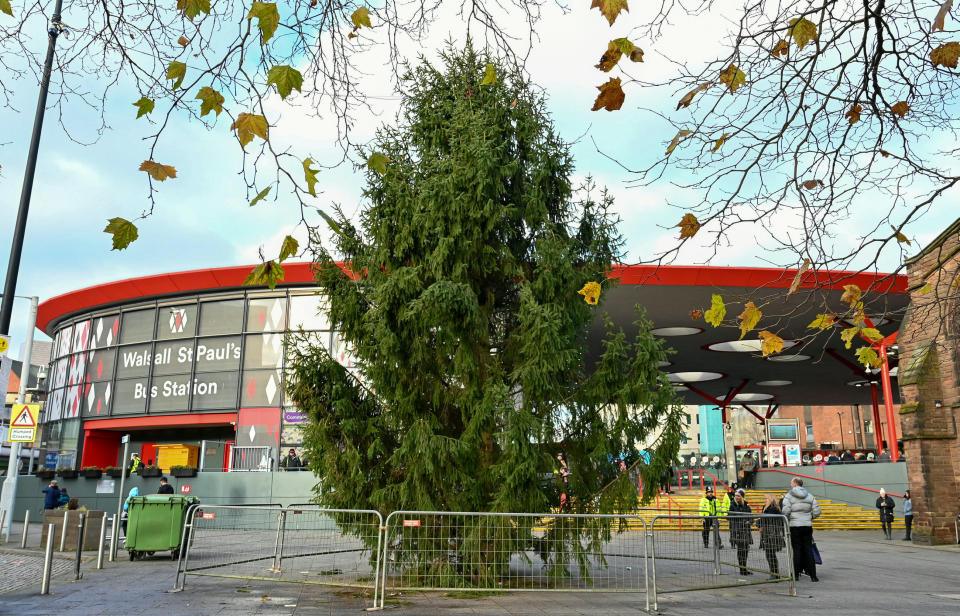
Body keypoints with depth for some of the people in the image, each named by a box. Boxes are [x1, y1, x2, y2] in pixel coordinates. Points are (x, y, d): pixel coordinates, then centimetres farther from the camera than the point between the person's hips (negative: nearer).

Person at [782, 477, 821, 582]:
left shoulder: (789, 496, -6)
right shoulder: (809, 496, 8)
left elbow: (786, 512, -14)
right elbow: (817, 512, 5)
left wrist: (786, 521, 4)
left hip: (794, 526, -3)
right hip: (807, 526, 3)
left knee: (796, 549, 3)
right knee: (808, 549, 7)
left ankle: (796, 574, 6)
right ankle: (813, 575, 6)